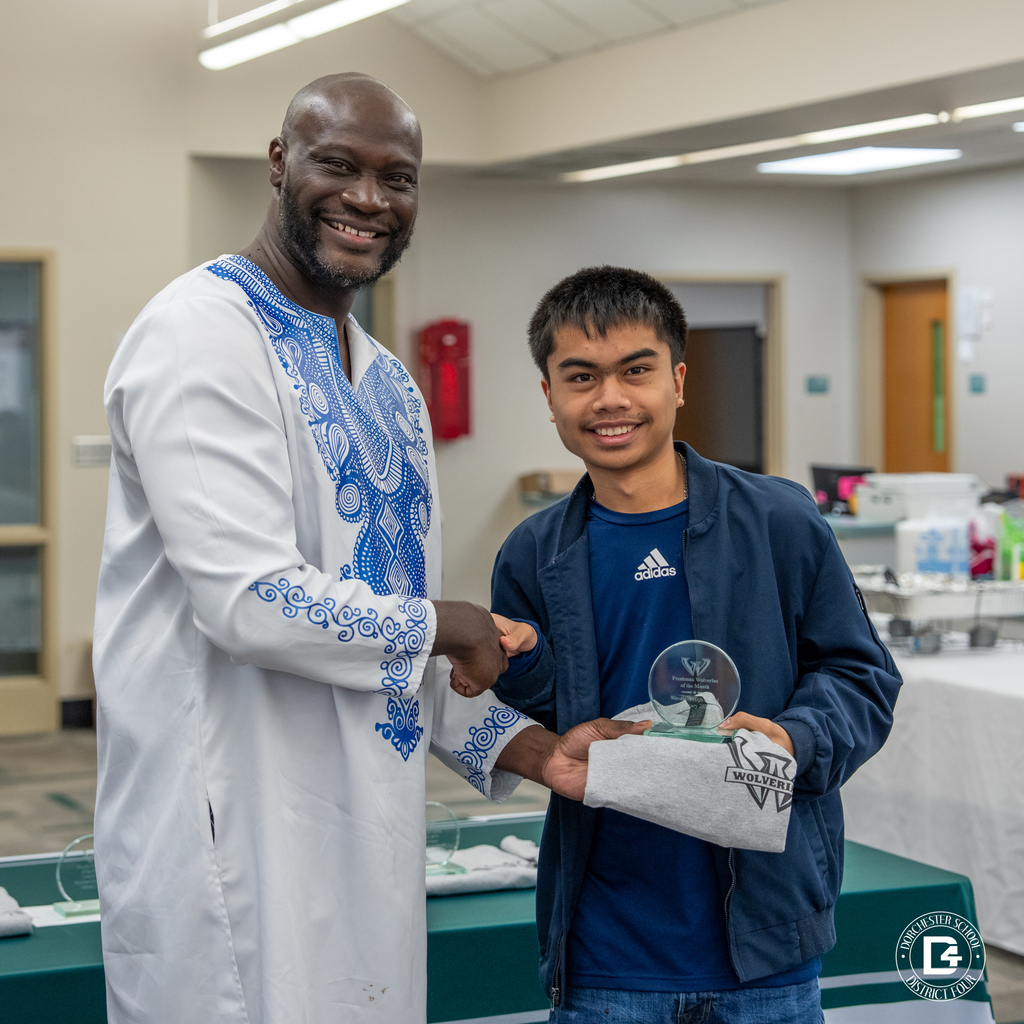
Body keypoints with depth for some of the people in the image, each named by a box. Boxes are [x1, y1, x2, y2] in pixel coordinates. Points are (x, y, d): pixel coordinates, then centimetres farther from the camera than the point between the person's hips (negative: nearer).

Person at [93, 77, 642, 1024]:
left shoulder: (390, 384, 16)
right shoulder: (203, 333, -12)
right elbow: (250, 602, -22)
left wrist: (530, 749, 7)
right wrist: (443, 626, -8)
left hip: (369, 832, 8)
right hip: (238, 838, -8)